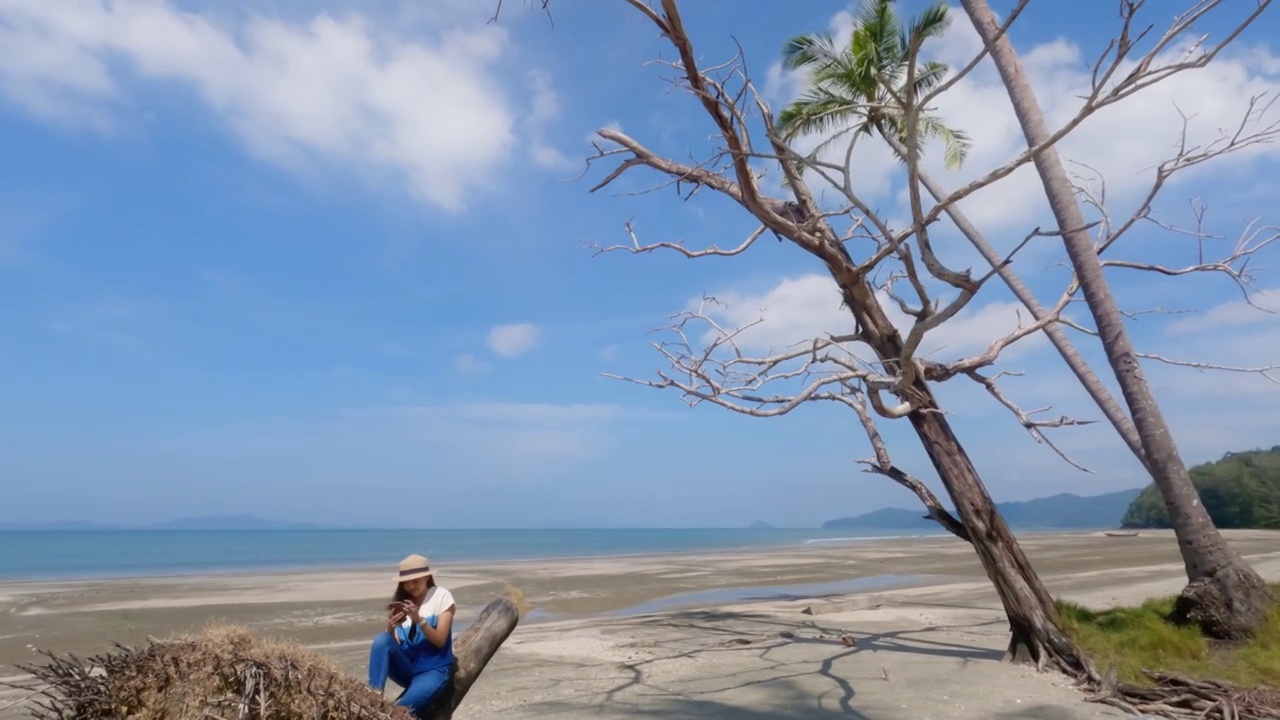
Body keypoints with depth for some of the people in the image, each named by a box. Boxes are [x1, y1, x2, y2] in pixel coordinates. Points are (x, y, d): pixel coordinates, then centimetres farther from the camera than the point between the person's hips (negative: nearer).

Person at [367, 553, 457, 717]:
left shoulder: (441, 596, -4)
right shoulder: (399, 601, 8)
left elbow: (440, 641, -11)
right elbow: (392, 645, 0)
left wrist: (419, 620, -26)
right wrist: (391, 627, -22)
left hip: (433, 670, -5)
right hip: (406, 669, 5)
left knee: (400, 709, -35)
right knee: (382, 639, -26)